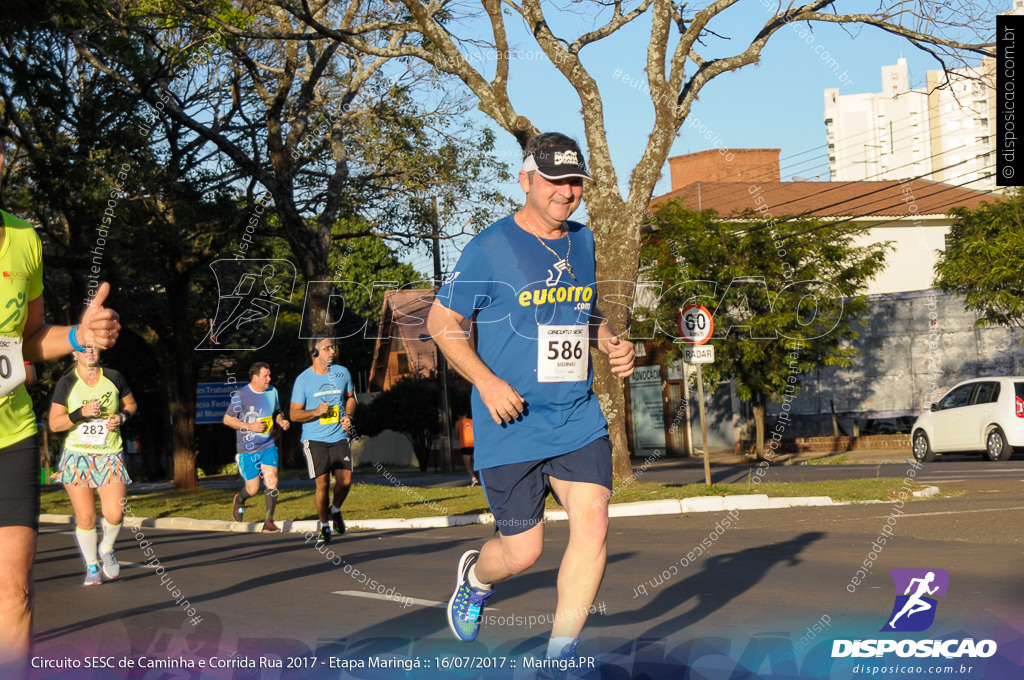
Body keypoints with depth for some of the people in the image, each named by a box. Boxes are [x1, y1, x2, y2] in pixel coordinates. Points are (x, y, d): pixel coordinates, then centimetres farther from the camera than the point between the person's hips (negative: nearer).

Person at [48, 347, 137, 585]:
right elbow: (54, 423, -6)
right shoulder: (66, 383, -3)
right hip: (77, 457, -1)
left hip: (110, 457, 1)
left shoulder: (113, 378, 3)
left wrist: (121, 417, -4)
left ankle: (106, 550, 20)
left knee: (115, 514, -12)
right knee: (85, 518, -3)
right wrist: (81, 413, -20)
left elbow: (131, 405, 17)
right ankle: (91, 566, 18)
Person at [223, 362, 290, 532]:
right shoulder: (240, 395, -10)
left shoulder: (272, 392, 6)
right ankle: (240, 500, 36)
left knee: (272, 481, -13)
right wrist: (250, 426, -17)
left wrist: (282, 421, -2)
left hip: (268, 446, 4)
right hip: (247, 449, -4)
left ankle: (269, 520, -3)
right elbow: (227, 419, -6)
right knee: (253, 489, 0)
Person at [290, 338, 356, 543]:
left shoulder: (342, 372, 5)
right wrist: (316, 412, -18)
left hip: (339, 437, 3)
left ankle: (335, 511, 21)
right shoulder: (303, 380, -4)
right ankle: (324, 527, 11)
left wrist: (348, 416, 3)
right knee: (322, 483, -7)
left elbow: (350, 397, 22)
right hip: (314, 439, -2)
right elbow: (295, 414, -1)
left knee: (345, 480, -10)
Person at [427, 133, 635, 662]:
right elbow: (441, 321, -4)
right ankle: (475, 576, 38)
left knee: (593, 524, -13)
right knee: (522, 551, 0)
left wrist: (611, 343, 4)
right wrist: (488, 382, -15)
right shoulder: (489, 247, -8)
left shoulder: (582, 242, 11)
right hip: (511, 427, -5)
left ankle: (561, 654, -1)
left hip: (579, 419, 5)